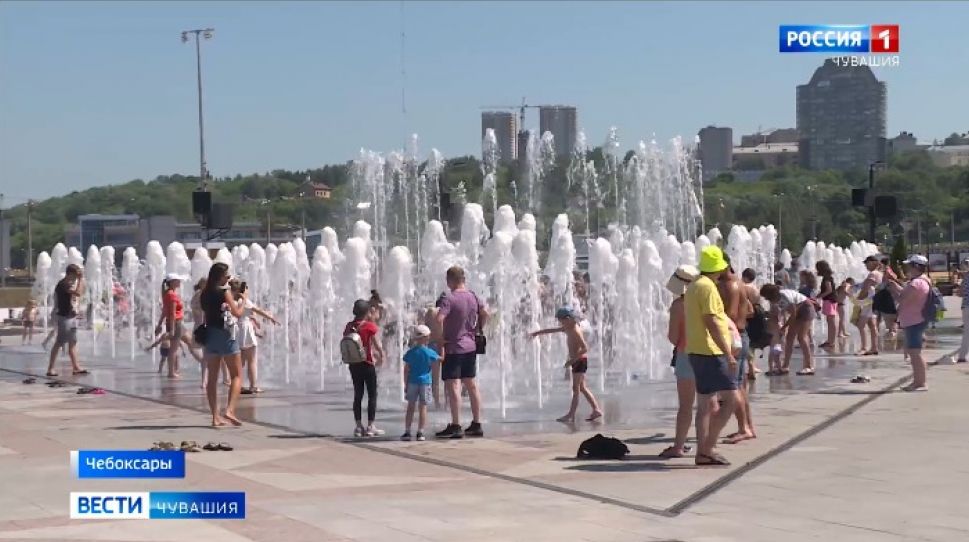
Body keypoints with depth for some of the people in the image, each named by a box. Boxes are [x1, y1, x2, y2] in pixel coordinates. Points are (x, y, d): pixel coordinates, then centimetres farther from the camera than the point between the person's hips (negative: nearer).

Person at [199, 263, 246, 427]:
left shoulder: (206, 293, 8)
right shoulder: (224, 292, -10)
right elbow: (237, 313, -13)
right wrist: (243, 300, 5)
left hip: (210, 335, 6)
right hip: (226, 335, -6)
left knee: (212, 377, 8)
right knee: (236, 375, 1)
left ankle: (215, 416, 7)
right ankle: (229, 409, -17)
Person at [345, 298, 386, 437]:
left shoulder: (349, 326, 2)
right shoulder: (370, 326, -12)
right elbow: (377, 346, -11)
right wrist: (382, 357, 7)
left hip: (353, 365, 5)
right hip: (368, 364, -5)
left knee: (358, 395, 11)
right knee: (372, 395, 4)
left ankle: (358, 426, 12)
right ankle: (370, 427, 1)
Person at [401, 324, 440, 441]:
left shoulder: (410, 352, 1)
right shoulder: (431, 353, -5)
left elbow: (406, 370, 2)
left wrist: (406, 384, 8)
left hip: (412, 382, 2)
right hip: (425, 382, -2)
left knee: (411, 407, 8)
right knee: (423, 407, 2)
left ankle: (407, 431, 5)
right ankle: (420, 432, -2)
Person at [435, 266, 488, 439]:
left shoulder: (448, 298, -16)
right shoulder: (473, 296, 5)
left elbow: (439, 319, -27)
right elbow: (485, 313, 13)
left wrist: (440, 338, -15)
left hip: (453, 348, -7)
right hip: (470, 346, 7)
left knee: (453, 386, -5)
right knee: (471, 384, 13)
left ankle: (455, 426, -7)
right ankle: (476, 425, 17)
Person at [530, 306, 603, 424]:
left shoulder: (575, 331, -19)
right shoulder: (569, 328, 9)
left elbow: (585, 348, -24)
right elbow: (553, 330, 21)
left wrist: (572, 360, -24)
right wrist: (538, 332, 25)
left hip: (580, 361, -9)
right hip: (578, 361, 9)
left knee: (576, 389, -7)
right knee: (582, 388, 12)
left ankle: (571, 415, -7)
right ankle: (596, 410, 14)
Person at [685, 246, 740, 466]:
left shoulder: (693, 287, 17)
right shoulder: (708, 287, -13)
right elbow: (711, 323, -20)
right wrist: (729, 353, -20)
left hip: (698, 351, 10)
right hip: (711, 352, -10)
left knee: (706, 403, 11)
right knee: (731, 399, -9)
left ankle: (703, 452, 11)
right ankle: (707, 448, -11)